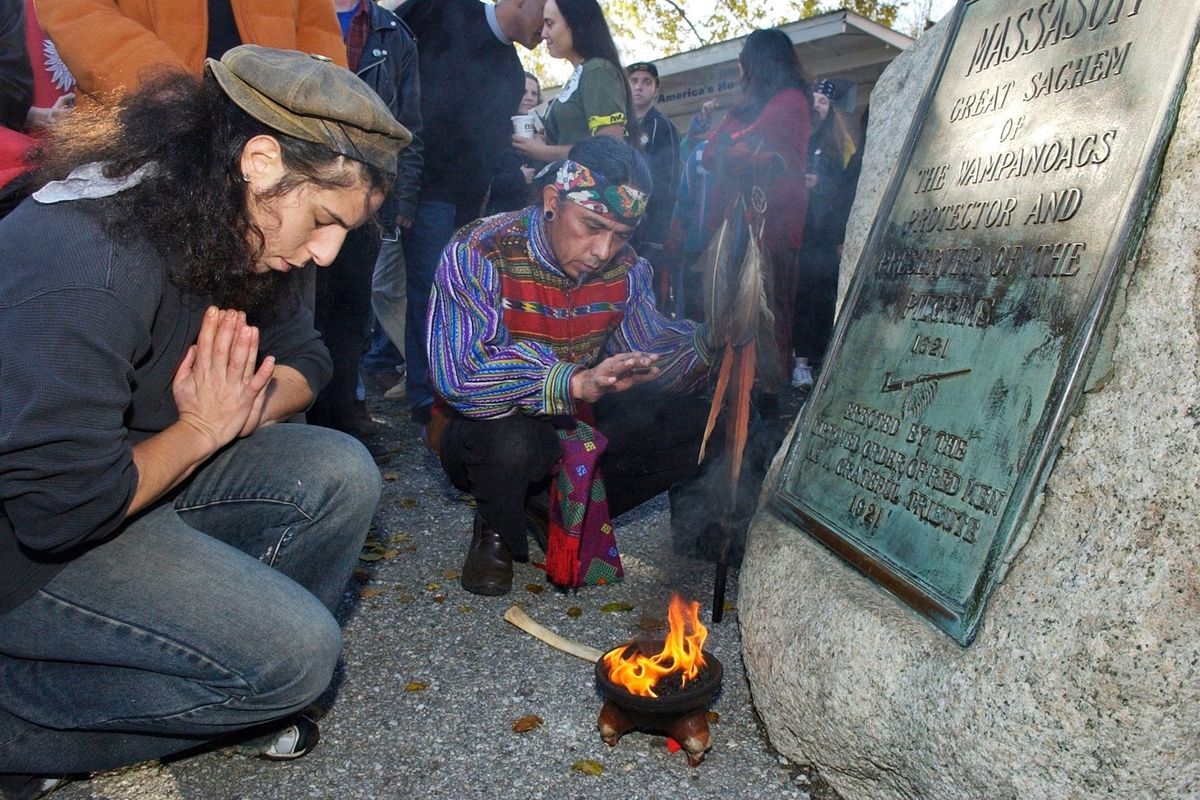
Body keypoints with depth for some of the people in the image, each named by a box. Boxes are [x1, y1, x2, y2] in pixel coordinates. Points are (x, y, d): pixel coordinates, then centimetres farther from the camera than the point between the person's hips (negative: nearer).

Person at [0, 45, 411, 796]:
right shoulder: (84, 268, -31)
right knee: (295, 654, -18)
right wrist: (202, 431, -18)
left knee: (340, 475, -9)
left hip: (131, 467, 8)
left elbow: (303, 354, 6)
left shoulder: (226, 227, -4)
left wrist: (238, 410, -15)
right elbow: (60, 508, -32)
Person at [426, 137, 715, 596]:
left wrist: (705, 345, -21)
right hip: (484, 430, -4)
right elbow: (458, 376, -34)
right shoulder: (478, 254, -22)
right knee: (511, 439, -40)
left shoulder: (625, 269, -4)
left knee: (703, 427, -11)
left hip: (580, 428, 5)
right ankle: (496, 532, -3)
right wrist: (576, 382, -45)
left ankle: (569, 510, 3)